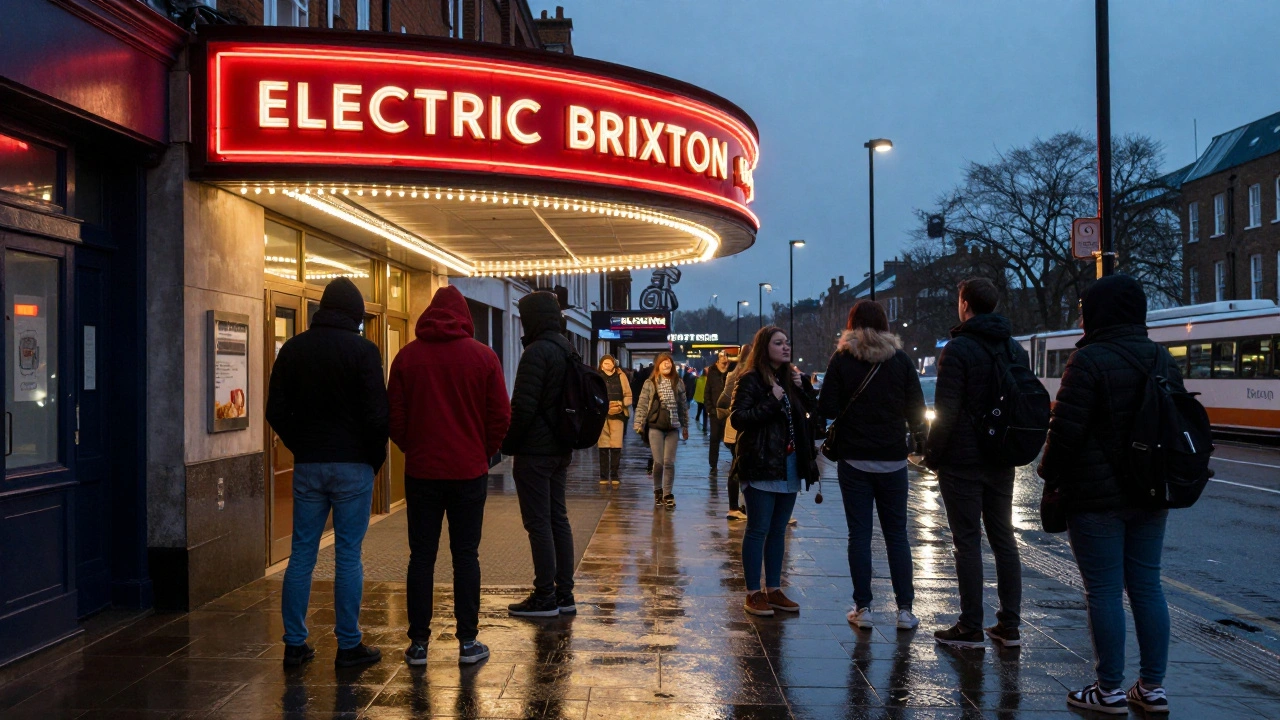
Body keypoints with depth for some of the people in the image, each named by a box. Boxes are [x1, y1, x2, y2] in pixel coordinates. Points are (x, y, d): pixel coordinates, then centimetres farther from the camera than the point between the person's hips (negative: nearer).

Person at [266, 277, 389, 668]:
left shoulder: (293, 348, 6)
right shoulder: (362, 350, -8)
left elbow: (276, 411, 7)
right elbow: (377, 413, -11)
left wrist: (300, 446, 15)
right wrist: (375, 456, 3)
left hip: (307, 464, 4)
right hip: (352, 465, -4)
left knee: (302, 553, 9)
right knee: (348, 555, 1)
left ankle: (295, 643, 13)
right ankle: (349, 645, 7)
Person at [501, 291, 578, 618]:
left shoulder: (537, 352, -16)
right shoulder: (567, 349, 12)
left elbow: (523, 406, -20)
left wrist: (508, 444, -9)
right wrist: (563, 439, 18)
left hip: (534, 452, -9)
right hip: (560, 449, 9)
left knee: (538, 523, -4)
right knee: (558, 519, 12)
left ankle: (545, 597, 1)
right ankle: (564, 594, 17)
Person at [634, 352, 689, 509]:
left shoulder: (678, 383, 6)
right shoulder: (650, 383, -1)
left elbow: (683, 405, 10)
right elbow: (642, 405, -1)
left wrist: (685, 426, 11)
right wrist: (639, 424, -7)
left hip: (673, 427, 2)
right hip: (655, 426, -2)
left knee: (669, 462, 1)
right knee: (658, 462, -1)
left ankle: (667, 494, 11)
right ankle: (658, 491, 19)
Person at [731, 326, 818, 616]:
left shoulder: (792, 377, 14)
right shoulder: (751, 380, -8)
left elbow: (814, 411, 11)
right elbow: (738, 418, -18)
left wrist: (804, 386, -3)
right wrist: (772, 402, -21)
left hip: (789, 465, 7)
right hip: (761, 466, -7)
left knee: (778, 530, 12)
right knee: (758, 530, -2)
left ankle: (773, 590, 20)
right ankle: (753, 593, 5)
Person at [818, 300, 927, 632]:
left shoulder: (841, 360, -4)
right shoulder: (900, 359, 0)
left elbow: (827, 409, -9)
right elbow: (916, 408, 1)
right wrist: (919, 437, 18)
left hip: (854, 459, -1)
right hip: (892, 459, 1)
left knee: (859, 534, 4)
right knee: (897, 534, 8)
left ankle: (863, 608, 6)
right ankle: (904, 609, 8)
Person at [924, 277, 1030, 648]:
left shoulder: (958, 349, -12)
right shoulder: (1017, 350, 10)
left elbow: (947, 411, -16)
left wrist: (932, 455, -7)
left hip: (962, 462, -7)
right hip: (1001, 462, 7)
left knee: (967, 542, -2)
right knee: (1003, 539, 12)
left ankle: (971, 628, 2)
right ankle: (1009, 625, 16)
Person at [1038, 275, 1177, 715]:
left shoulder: (1089, 360, -14)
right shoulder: (1162, 359, 8)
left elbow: (1065, 430, -17)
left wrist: (1051, 478, -4)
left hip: (1097, 497, -7)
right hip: (1150, 496, 7)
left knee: (1104, 591, 0)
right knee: (1146, 585, 12)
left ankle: (1110, 691, 7)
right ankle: (1152, 688, 18)